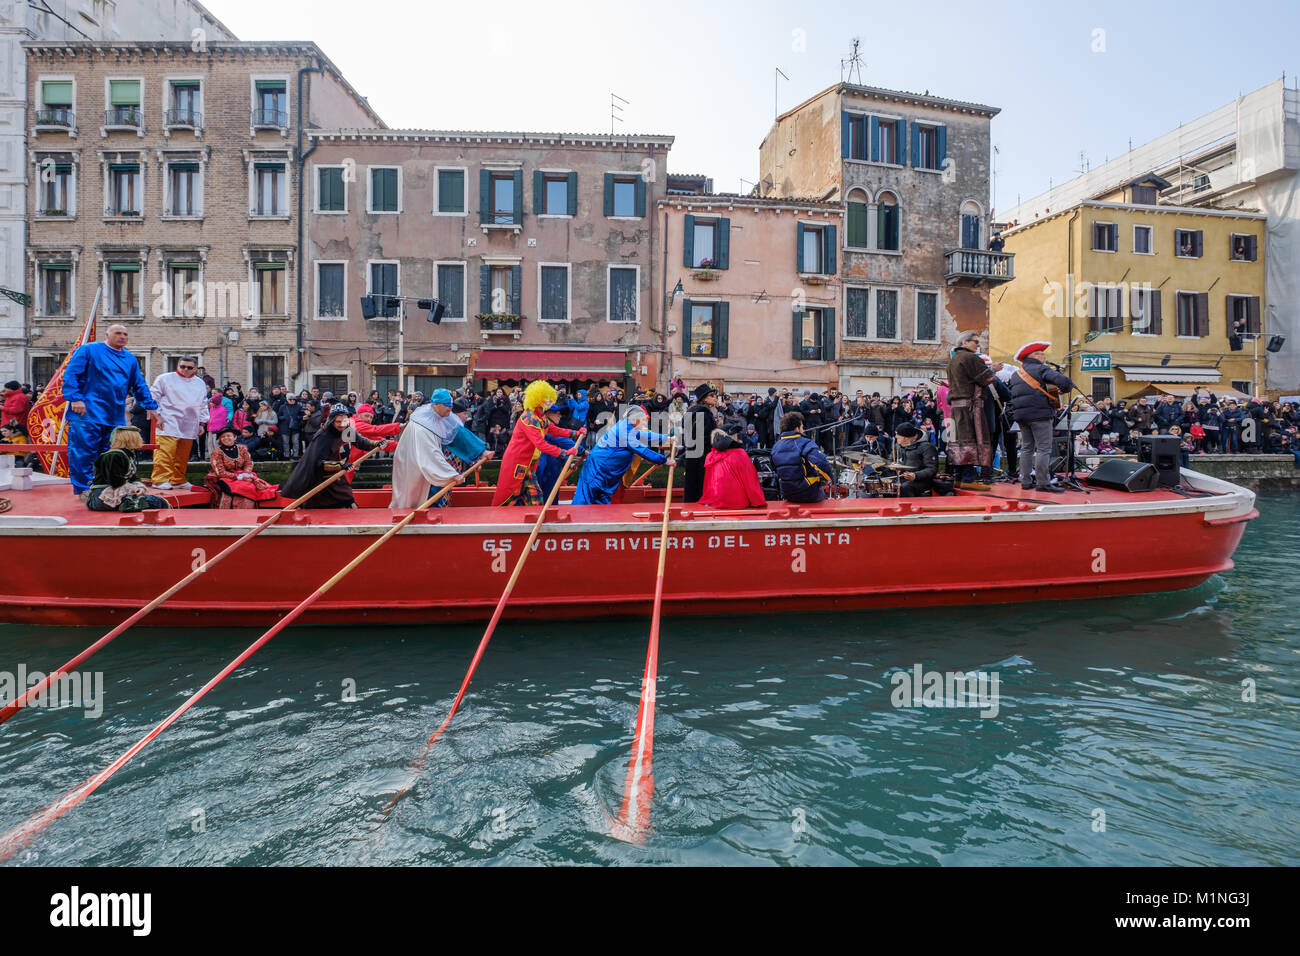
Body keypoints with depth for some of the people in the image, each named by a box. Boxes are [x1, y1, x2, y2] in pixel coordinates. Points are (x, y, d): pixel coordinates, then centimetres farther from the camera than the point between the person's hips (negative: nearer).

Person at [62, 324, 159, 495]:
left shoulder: (130, 359, 17)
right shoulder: (89, 350, 1)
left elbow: (139, 386, 21)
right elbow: (70, 374, -5)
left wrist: (150, 406, 12)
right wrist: (75, 398, -16)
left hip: (115, 417, 6)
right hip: (88, 414, -5)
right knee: (83, 452, -5)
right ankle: (83, 489, 1)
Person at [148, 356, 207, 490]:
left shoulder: (200, 384, 17)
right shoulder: (165, 378, 4)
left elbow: (203, 405, 22)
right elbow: (154, 397, 3)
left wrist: (201, 423, 17)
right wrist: (157, 415, -6)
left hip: (189, 427, 5)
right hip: (168, 425, -4)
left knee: (183, 456, 8)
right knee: (165, 452, -13)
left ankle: (178, 480, 17)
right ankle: (160, 479, -11)